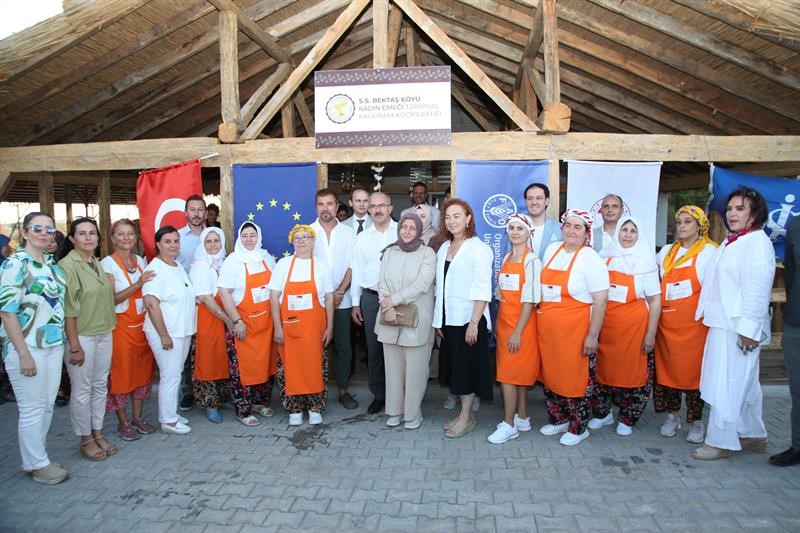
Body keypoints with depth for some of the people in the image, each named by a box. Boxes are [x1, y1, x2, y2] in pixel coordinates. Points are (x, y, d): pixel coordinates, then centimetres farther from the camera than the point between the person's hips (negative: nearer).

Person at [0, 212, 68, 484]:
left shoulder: (51, 263, 9)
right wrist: (24, 354, -18)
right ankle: (37, 465, 18)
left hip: (54, 345, 7)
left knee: (47, 405, 14)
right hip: (28, 347, -7)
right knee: (32, 408, 4)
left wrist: (65, 341, 13)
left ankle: (38, 458, 29)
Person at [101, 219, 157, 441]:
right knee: (121, 373, 2)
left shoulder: (141, 261, 8)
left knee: (142, 371, 10)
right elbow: (111, 299, -15)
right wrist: (137, 284, -23)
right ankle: (123, 423, 15)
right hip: (120, 325, -5)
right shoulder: (108, 263, -8)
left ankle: (138, 417, 22)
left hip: (142, 324, 5)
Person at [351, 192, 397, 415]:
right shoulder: (362, 237, 10)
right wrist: (355, 303, 9)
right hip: (371, 297, 3)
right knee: (374, 348, 9)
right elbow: (357, 270, 11)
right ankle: (378, 394, 22)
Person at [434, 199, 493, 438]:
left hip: (469, 319, -6)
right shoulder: (444, 248, 11)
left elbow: (482, 290, -15)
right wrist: (438, 319, 9)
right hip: (449, 318, 7)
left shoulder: (479, 248, -10)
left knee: (467, 367, 2)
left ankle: (466, 418, 14)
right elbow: (440, 287, 12)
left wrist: (474, 323, -20)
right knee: (456, 366, 12)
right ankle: (464, 413, 24)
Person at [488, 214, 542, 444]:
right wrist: (498, 325, 9)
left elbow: (529, 300, -15)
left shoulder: (532, 261, -11)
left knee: (509, 374, -5)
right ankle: (522, 418, 25)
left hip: (522, 322, -7)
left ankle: (509, 425, 6)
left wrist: (517, 332, -17)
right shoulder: (506, 259, 11)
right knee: (518, 374, 14)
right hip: (504, 321, 7)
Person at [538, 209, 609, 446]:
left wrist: (593, 336, -15)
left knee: (575, 380, 5)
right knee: (550, 376, 15)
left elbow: (601, 301, -13)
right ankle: (558, 419, 35)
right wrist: (541, 315, 14)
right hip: (547, 328, 6)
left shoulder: (590, 259, -11)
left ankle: (578, 428, 24)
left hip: (575, 330, -6)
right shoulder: (552, 250, 7)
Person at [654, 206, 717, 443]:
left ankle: (696, 420, 16)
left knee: (693, 369, 1)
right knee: (667, 367, 6)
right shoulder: (666, 251, 12)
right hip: (667, 321, 4)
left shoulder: (709, 252, -1)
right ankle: (673, 415, 21)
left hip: (694, 322, -4)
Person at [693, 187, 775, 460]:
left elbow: (757, 289, -19)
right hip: (723, 323, 9)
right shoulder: (730, 241, 16)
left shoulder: (757, 241, -12)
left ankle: (721, 441, 7)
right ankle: (753, 435, 31)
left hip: (738, 326, -9)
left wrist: (748, 329, -21)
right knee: (744, 384, 18)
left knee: (726, 385, -3)